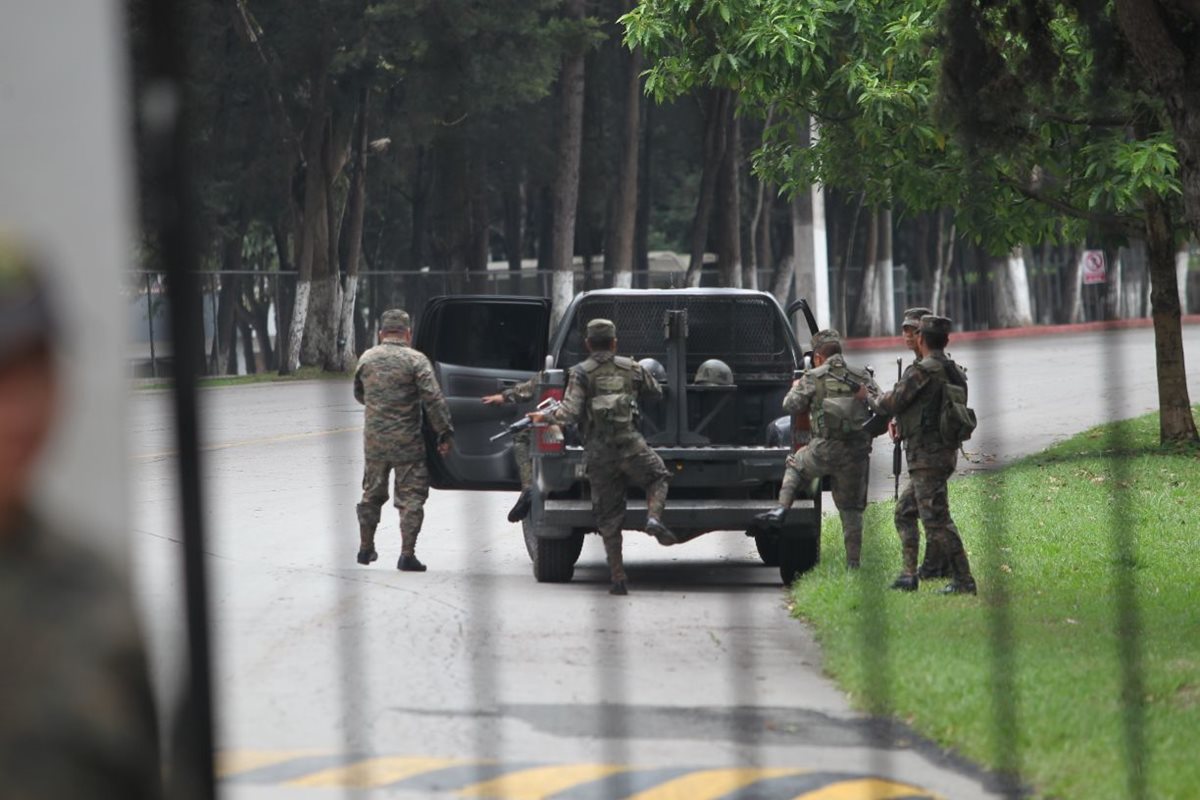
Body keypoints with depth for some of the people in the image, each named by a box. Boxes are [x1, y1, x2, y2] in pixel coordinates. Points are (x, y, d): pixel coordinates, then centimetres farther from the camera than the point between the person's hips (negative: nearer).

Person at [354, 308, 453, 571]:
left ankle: (366, 549, 28)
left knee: (372, 495, 19)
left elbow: (359, 395, 19)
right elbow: (434, 399, -14)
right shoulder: (416, 360, -9)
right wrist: (445, 433, -9)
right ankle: (407, 555, -6)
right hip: (407, 442, -4)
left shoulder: (367, 359, 5)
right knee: (411, 497, 1)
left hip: (374, 441, 4)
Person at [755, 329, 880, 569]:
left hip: (824, 450, -2)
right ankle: (853, 564, 6)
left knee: (795, 465, 30)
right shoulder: (863, 377, 8)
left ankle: (781, 509, 13)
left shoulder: (813, 378, 1)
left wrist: (796, 388, 21)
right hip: (856, 454, 2)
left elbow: (791, 406, 1)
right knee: (851, 510, 8)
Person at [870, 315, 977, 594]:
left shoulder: (922, 372, -16)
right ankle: (908, 575, 20)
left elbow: (893, 403, -12)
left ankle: (963, 580, -12)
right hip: (947, 452, 10)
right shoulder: (955, 373, 12)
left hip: (926, 456, -10)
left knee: (936, 520, -10)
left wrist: (872, 400, 11)